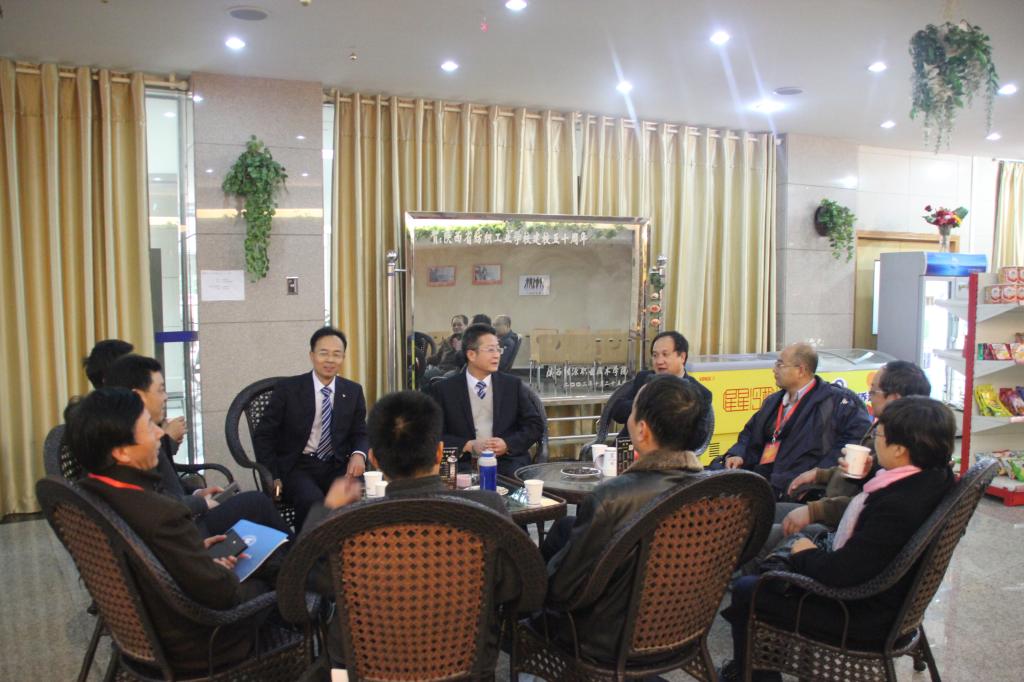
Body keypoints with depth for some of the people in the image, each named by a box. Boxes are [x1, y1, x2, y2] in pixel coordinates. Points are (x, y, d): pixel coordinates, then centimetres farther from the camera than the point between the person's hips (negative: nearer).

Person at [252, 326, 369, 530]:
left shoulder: (353, 391, 7)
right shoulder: (288, 388, -3)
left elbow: (360, 434, 12)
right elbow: (263, 435, 2)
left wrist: (358, 454, -11)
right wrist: (273, 478, -7)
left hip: (337, 467, 3)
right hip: (297, 467, -2)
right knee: (312, 501, -33)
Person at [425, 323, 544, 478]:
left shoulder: (514, 385, 11)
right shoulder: (443, 390, 5)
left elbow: (535, 425, 9)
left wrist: (507, 444, -8)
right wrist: (469, 446, -14)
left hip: (508, 461, 2)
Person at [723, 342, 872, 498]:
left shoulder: (835, 399, 2)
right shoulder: (773, 401, 24)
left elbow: (859, 433, -10)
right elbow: (750, 434, 28)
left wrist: (820, 473, -17)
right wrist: (737, 455, 5)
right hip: (759, 476, 7)